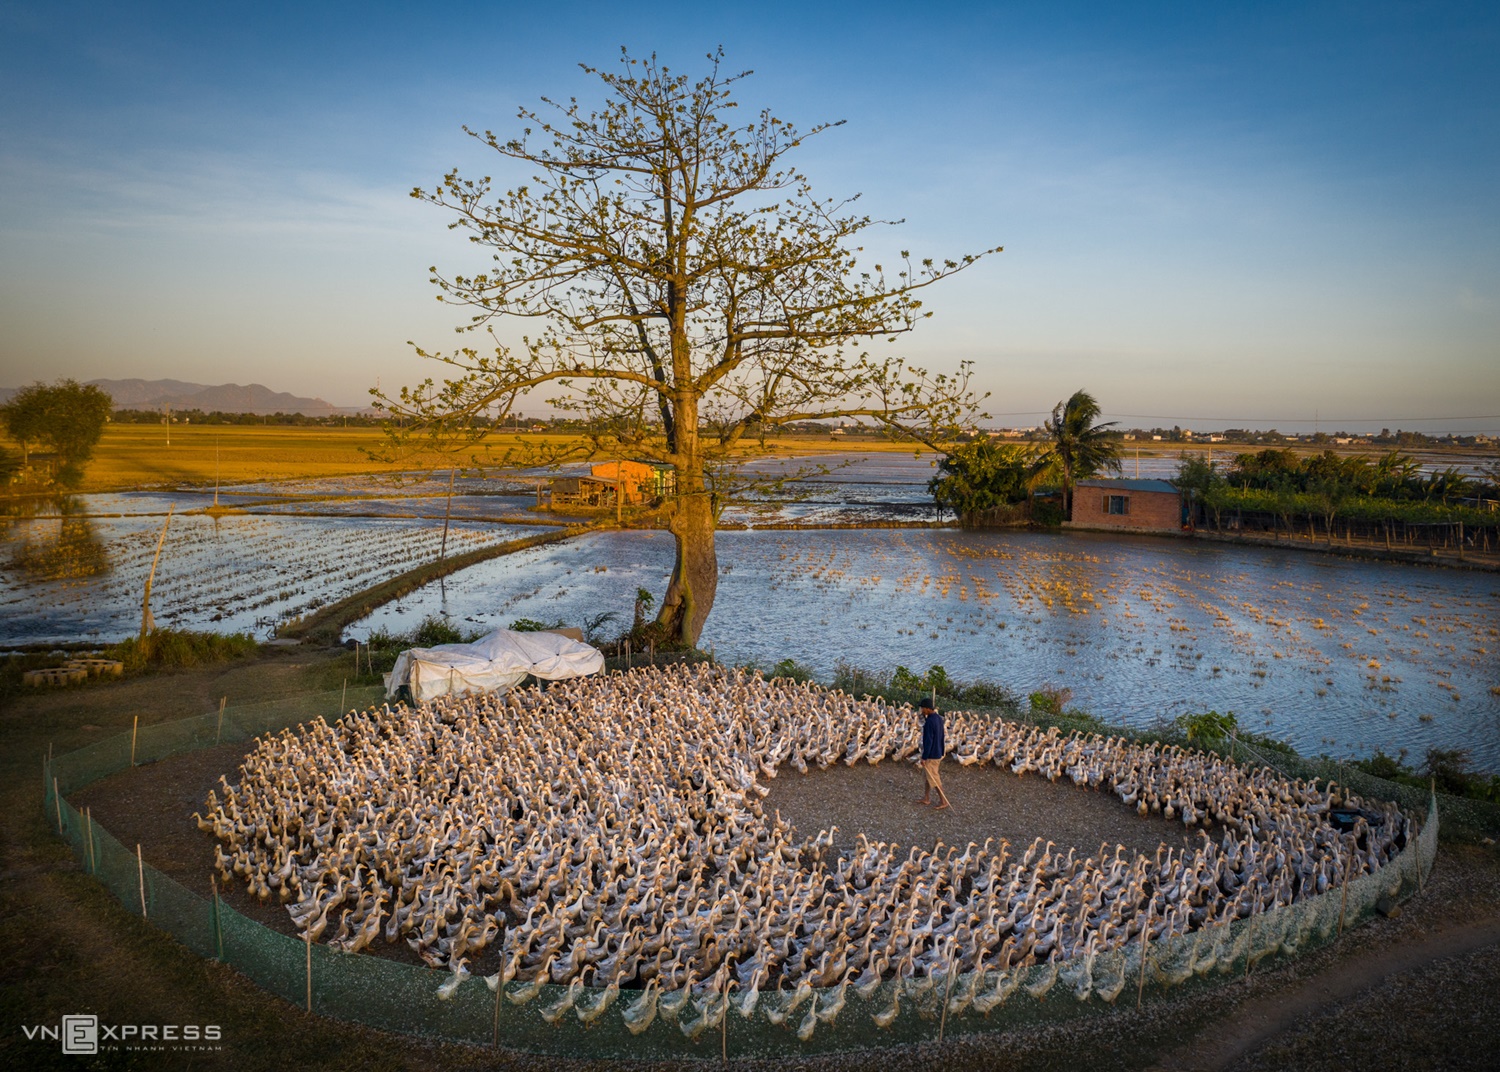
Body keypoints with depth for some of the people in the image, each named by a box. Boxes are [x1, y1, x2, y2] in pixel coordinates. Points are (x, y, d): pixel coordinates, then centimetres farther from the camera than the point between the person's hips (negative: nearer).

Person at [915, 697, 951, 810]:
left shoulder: (929, 721, -26)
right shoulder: (939, 718, 3)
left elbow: (928, 741, -25)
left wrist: (924, 757, -20)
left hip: (931, 755, -9)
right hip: (938, 752, 9)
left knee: (933, 779, 4)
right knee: (927, 775, 20)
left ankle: (943, 801, 13)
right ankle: (926, 798, 30)